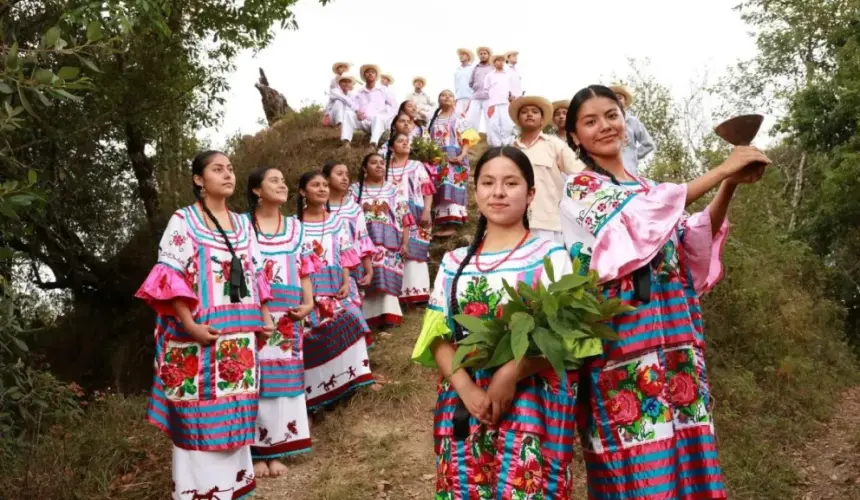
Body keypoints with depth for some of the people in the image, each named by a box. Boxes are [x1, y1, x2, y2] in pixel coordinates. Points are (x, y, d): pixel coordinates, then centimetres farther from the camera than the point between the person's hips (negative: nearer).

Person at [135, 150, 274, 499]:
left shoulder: (242, 225, 15)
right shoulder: (183, 221, -3)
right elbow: (170, 277, -10)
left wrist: (264, 317, 10)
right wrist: (190, 326, -19)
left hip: (239, 334, 6)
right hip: (201, 333, -5)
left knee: (236, 408, 11)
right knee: (200, 410, -2)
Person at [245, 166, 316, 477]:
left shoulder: (295, 227, 13)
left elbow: (304, 269, 14)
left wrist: (309, 302, 1)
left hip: (287, 314, 4)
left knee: (284, 378, 6)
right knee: (255, 378, -3)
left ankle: (276, 450, 17)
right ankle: (256, 451, 8)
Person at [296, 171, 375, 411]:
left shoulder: (337, 221, 9)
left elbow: (346, 257, 7)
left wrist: (346, 283, -5)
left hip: (335, 286, 3)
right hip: (306, 288, -3)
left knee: (341, 332, -2)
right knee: (311, 337, -3)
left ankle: (341, 383, 10)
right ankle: (314, 389, 7)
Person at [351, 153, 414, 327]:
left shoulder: (393, 190, 13)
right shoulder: (355, 190, 11)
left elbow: (404, 218, 9)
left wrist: (405, 243, 0)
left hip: (390, 242, 0)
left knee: (388, 278, -9)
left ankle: (388, 315, -8)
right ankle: (367, 317, -4)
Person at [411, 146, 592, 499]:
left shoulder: (551, 255, 3)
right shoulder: (454, 262, 12)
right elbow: (439, 338, 6)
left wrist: (512, 372, -19)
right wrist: (467, 390, -11)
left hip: (532, 401, -3)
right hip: (463, 402, 3)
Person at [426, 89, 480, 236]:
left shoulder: (458, 119, 6)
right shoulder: (434, 120, 17)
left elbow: (466, 140, -3)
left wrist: (462, 155, -18)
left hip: (454, 160, -4)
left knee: (452, 188, -14)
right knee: (441, 189, 1)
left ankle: (452, 224, -19)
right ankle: (444, 223, 2)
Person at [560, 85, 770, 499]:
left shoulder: (646, 186, 19)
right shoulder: (579, 186, 0)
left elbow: (693, 243, 13)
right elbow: (636, 216, -18)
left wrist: (729, 188, -1)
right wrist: (722, 170, -14)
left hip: (674, 333, 6)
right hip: (624, 336, -6)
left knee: (686, 454, 7)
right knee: (638, 462, -6)